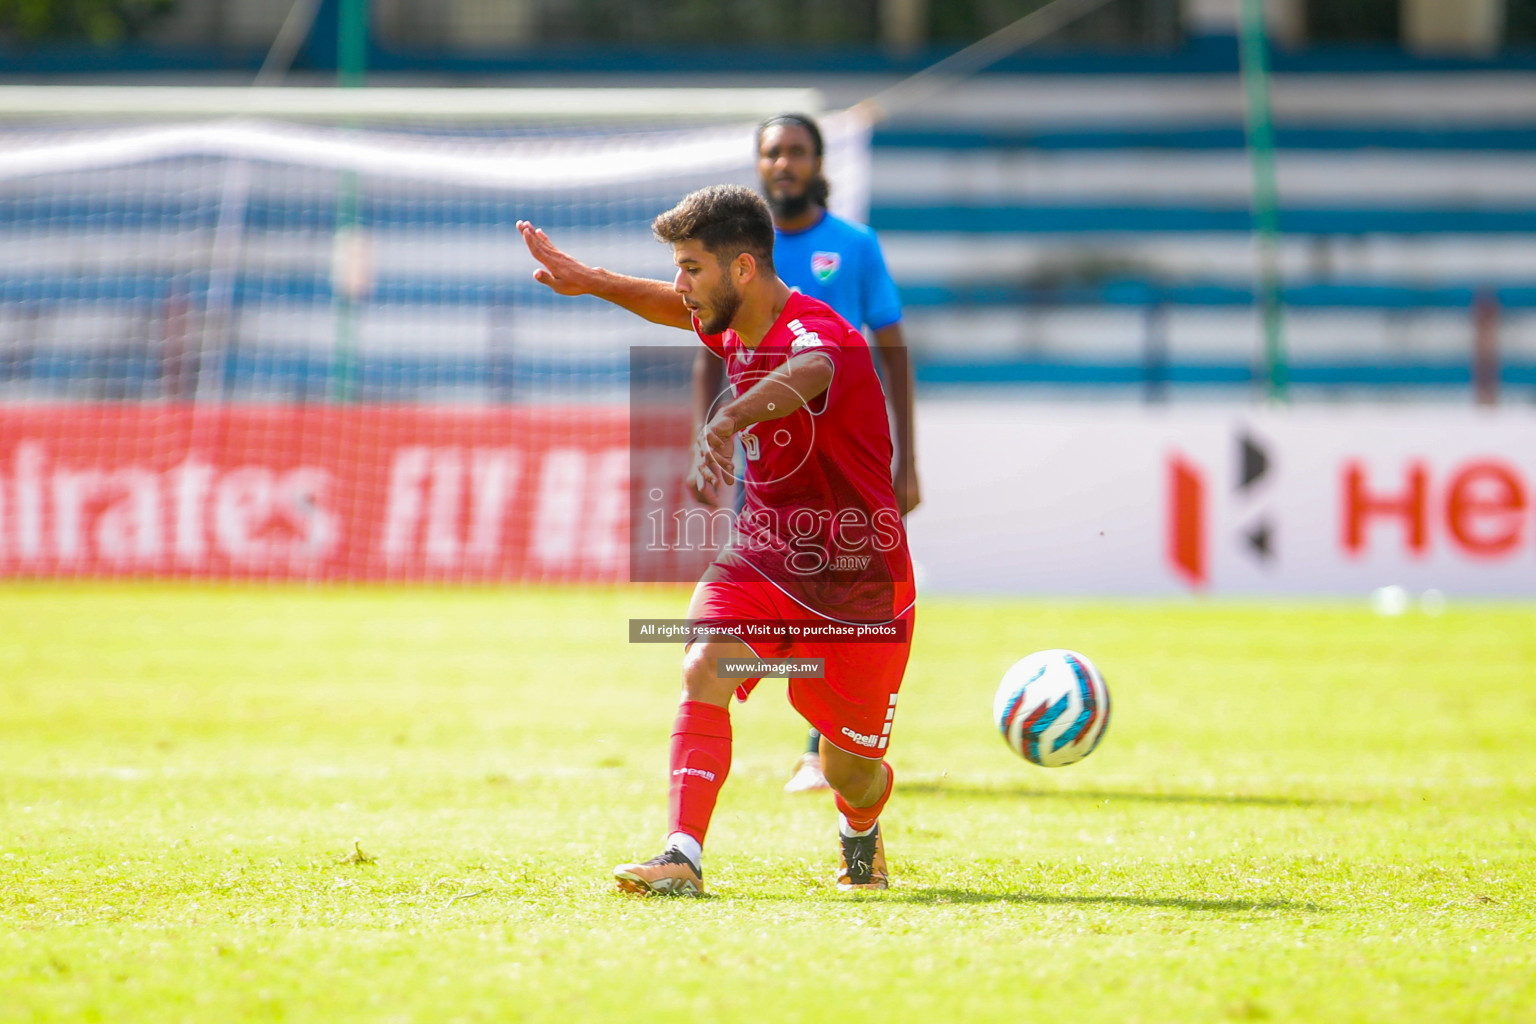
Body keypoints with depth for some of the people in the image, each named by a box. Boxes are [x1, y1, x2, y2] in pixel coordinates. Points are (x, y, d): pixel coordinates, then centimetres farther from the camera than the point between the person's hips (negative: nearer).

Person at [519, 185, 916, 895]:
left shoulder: (816, 333, -26)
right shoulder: (735, 329, 1)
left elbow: (805, 377, -53)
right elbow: (677, 310, 27)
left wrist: (725, 422, -72)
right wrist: (590, 280, 18)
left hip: (859, 581, -6)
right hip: (761, 557, 6)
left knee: (850, 774, 7)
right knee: (704, 668, -25)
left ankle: (861, 832, 43)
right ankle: (683, 857, -32)